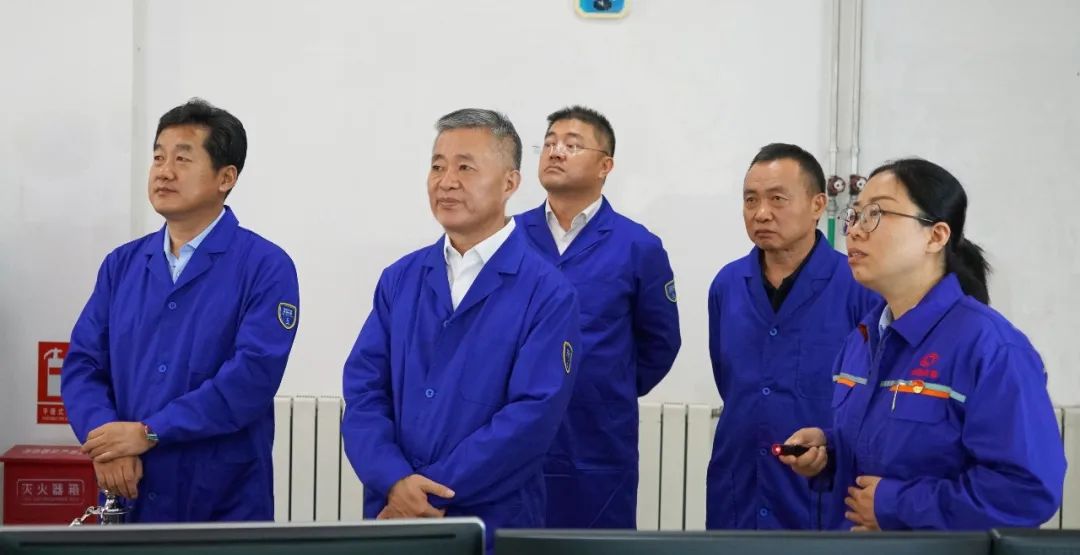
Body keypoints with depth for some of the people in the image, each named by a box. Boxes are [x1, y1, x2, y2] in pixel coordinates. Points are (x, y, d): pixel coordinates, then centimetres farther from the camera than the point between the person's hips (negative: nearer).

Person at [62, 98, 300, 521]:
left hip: (225, 504, -4)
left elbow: (253, 375, -18)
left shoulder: (265, 267, -8)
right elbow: (83, 363, 3)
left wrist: (148, 432, -18)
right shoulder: (121, 264, 8)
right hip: (129, 499, 4)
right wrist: (108, 441, -15)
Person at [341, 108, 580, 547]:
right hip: (392, 515, 3)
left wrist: (432, 493, -17)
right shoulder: (399, 280, 5)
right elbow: (364, 391, 0)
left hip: (493, 523, -3)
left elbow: (533, 415, -16)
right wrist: (396, 482, -17)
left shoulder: (548, 294, -8)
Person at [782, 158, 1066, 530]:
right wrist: (825, 450, -4)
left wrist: (895, 506, -24)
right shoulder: (863, 338, 4)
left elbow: (1030, 489, -29)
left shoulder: (989, 345, -21)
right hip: (860, 541, 7)